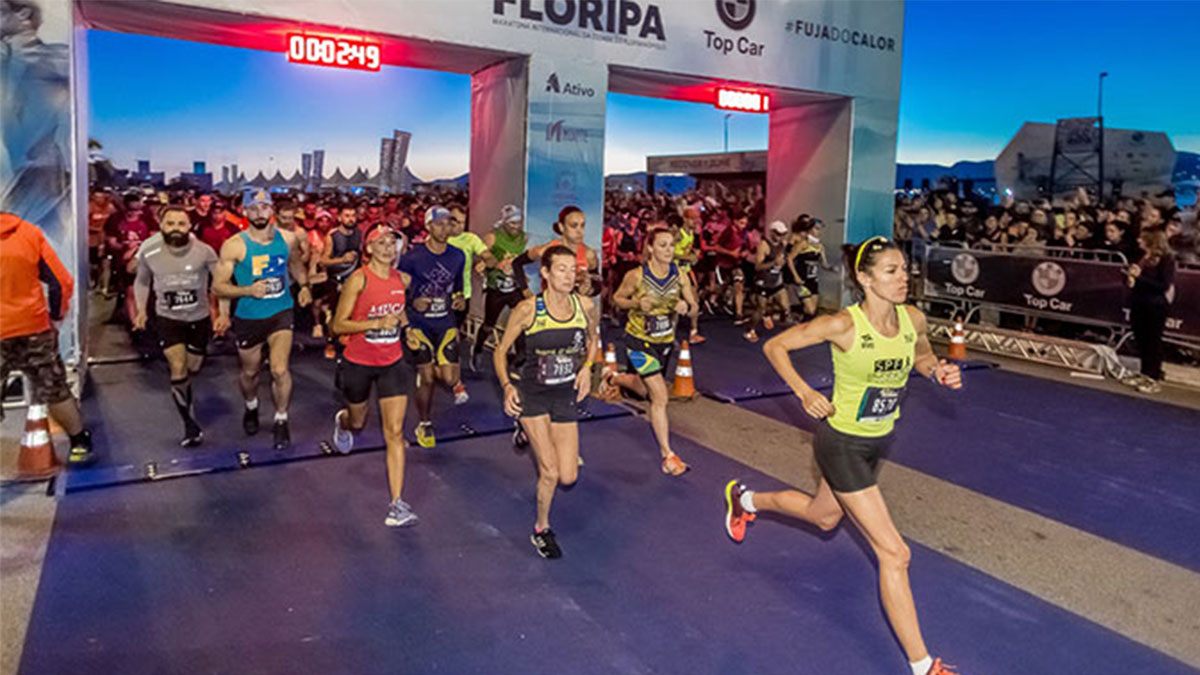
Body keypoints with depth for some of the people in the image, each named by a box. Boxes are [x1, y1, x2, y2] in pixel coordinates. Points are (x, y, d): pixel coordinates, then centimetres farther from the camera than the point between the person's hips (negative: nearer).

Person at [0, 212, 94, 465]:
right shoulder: (29, 232, -2)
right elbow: (61, 282, -2)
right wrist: (55, 317, 12)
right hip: (34, 329, 2)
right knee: (54, 391, 15)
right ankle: (80, 445, 22)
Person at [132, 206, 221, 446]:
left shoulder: (203, 251, -18)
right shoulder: (149, 252, -12)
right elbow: (142, 281, 7)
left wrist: (224, 313, -14)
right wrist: (141, 311, -2)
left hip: (199, 318, 1)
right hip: (168, 318, 0)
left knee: (193, 369, 16)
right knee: (178, 371, -12)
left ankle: (184, 398, 49)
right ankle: (190, 424, 3)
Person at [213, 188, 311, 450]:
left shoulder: (287, 239, -3)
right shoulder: (234, 246, -14)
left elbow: (297, 264, 19)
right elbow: (218, 285, -12)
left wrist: (304, 286, 2)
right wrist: (248, 291, -27)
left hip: (281, 313, 1)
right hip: (248, 318, -1)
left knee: (280, 370, -12)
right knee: (250, 372, 17)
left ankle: (281, 422, 9)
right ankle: (251, 408, 49)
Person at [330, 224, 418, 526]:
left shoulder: (403, 279, 0)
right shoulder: (358, 280, -14)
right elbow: (338, 325, -16)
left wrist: (401, 318, 6)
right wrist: (377, 323, -26)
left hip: (392, 363, 2)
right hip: (358, 362, -2)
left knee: (395, 432, -7)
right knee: (358, 422, 21)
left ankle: (397, 504, -6)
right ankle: (342, 422, 62)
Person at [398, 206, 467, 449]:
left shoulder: (458, 256, 2)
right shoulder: (413, 257, -10)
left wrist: (460, 298, -1)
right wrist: (413, 302, -18)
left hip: (446, 323, 3)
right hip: (421, 324, -3)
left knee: (449, 379, -6)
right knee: (426, 380, -2)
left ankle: (431, 369, 31)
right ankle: (424, 426, 19)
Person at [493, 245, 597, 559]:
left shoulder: (584, 305, -6)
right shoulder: (528, 309, -16)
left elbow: (592, 338, 16)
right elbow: (500, 351, -5)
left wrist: (586, 368, 1)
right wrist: (507, 386, -19)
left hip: (565, 394, 4)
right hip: (531, 393, -4)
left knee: (568, 477, 2)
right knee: (550, 472, -8)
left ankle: (530, 432, 32)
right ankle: (542, 530, 19)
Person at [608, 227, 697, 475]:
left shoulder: (680, 276, -11)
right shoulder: (637, 275, -19)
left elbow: (693, 305, -3)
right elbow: (617, 298, -5)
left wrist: (686, 307, -27)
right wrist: (636, 303, -25)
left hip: (665, 341, 5)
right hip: (639, 340, -5)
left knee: (646, 390, 25)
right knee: (660, 396, -12)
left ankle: (616, 379, 58)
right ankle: (667, 455, 1)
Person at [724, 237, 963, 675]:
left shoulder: (913, 319, -9)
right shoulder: (843, 325, -25)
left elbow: (921, 355, 14)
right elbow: (774, 346, -15)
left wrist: (938, 370, -8)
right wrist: (804, 393, -25)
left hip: (879, 441, 7)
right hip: (842, 444, -7)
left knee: (824, 517, 31)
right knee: (893, 553, -8)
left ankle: (745, 499, 57)